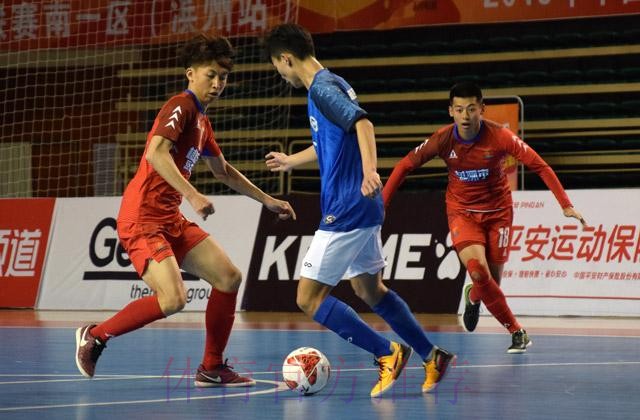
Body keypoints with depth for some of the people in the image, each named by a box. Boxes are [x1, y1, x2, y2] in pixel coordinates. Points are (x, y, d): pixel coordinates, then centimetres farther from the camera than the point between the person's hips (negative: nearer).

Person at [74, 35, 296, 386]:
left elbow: (223, 171, 33)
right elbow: (156, 153, -27)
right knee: (173, 299, -23)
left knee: (228, 277, 3)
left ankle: (212, 368, 12)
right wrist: (193, 195, -34)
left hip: (171, 220, 10)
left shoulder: (201, 119, 18)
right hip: (143, 218, -10)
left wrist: (267, 201, 34)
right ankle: (94, 336, -2)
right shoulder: (180, 106, -10)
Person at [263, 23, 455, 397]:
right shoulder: (332, 83, 16)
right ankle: (432, 357, 25)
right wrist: (290, 161, 49)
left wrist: (369, 170, -45)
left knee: (309, 298, -6)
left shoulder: (322, 88, -14)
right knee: (369, 289, 21)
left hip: (346, 210, -10)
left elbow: (362, 122, -30)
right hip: (363, 208, 10)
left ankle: (388, 353, -4)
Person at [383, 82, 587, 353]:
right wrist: (381, 205, -9)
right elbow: (405, 166, -5)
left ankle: (473, 296, 42)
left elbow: (539, 166, -15)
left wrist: (565, 205, -21)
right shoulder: (443, 139, -16)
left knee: (492, 282, 1)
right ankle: (516, 331, -7)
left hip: (497, 211, 0)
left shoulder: (500, 137, -21)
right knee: (478, 271, -23)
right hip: (462, 211, 0)